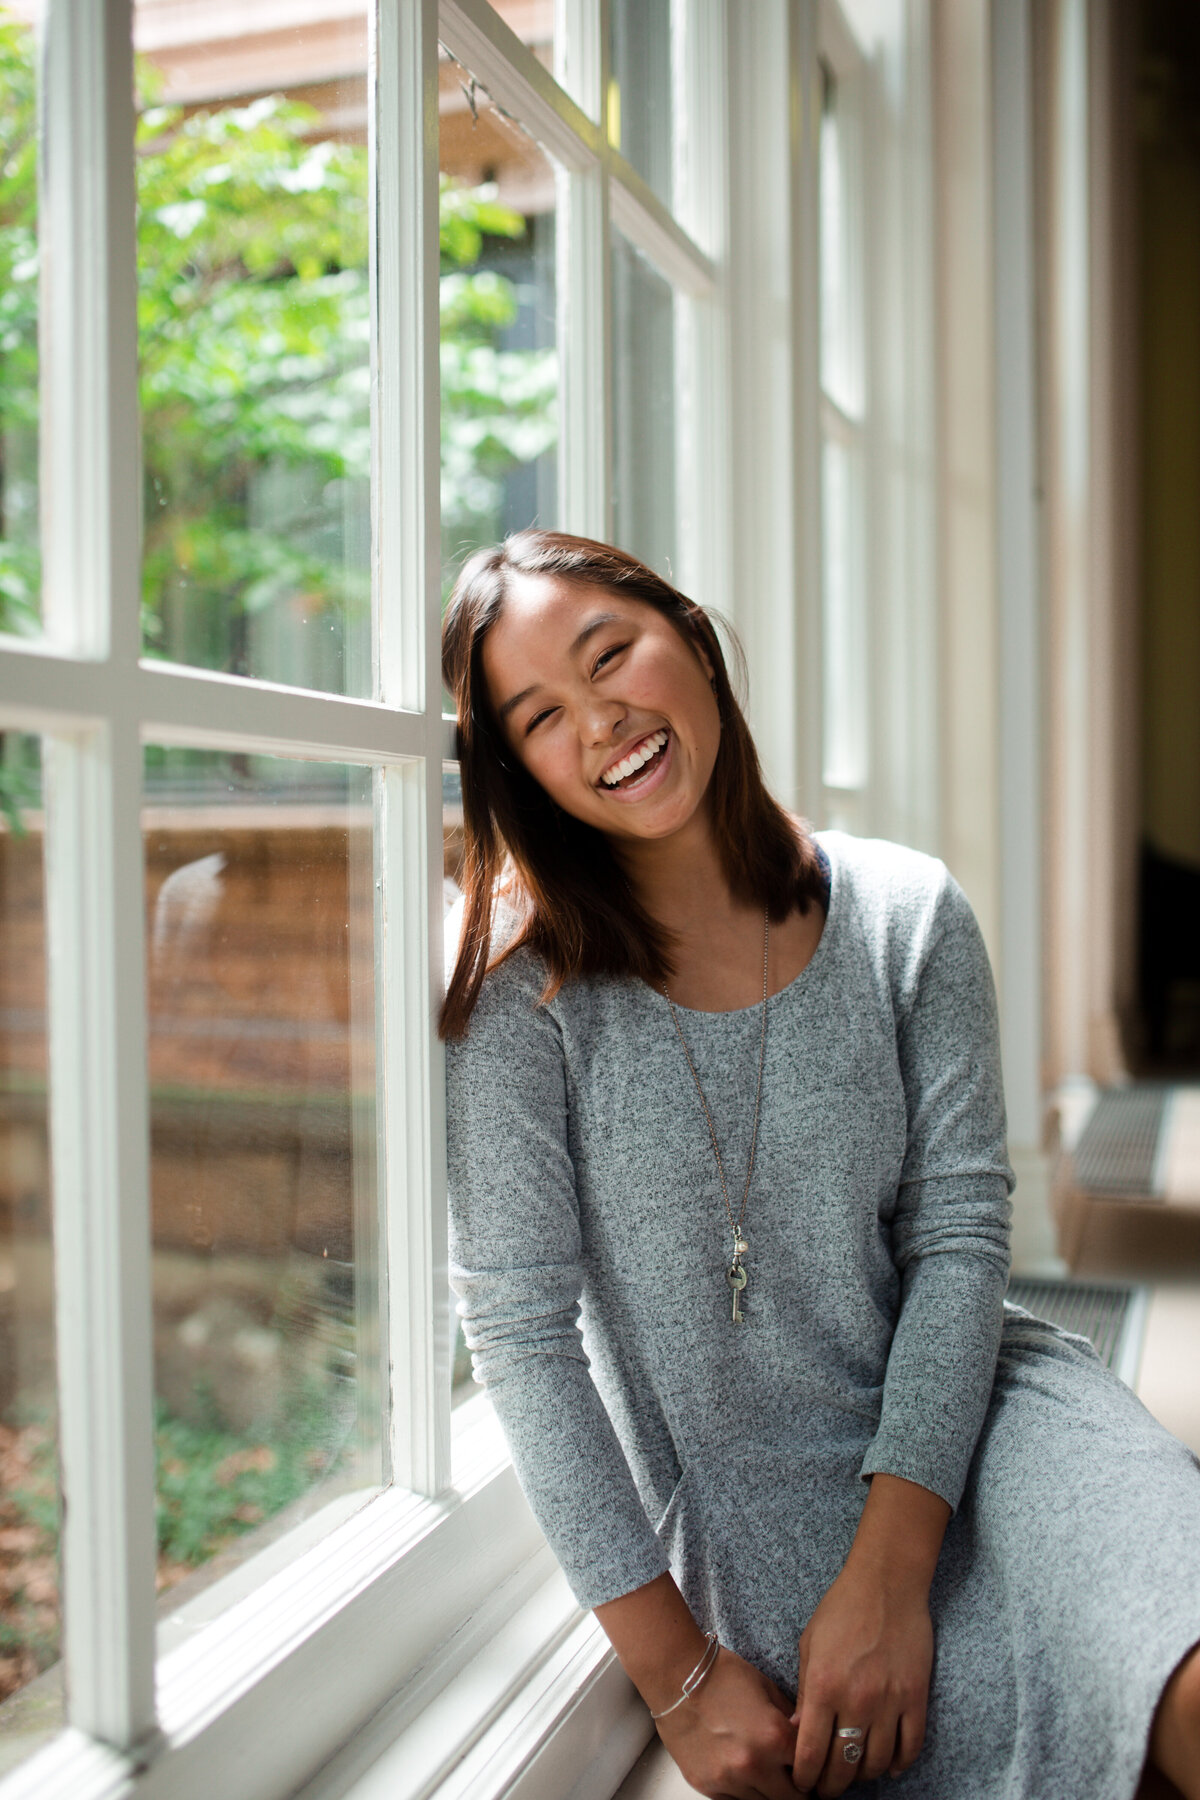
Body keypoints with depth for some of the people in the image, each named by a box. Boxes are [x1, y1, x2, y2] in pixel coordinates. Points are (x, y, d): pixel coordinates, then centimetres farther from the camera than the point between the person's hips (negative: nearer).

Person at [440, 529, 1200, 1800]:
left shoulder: (907, 918, -4)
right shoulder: (524, 984, -11)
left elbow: (960, 1236, -5)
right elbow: (519, 1328, -11)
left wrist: (889, 1572, -13)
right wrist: (675, 1671, -10)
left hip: (956, 1416, 3)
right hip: (740, 1519, -2)